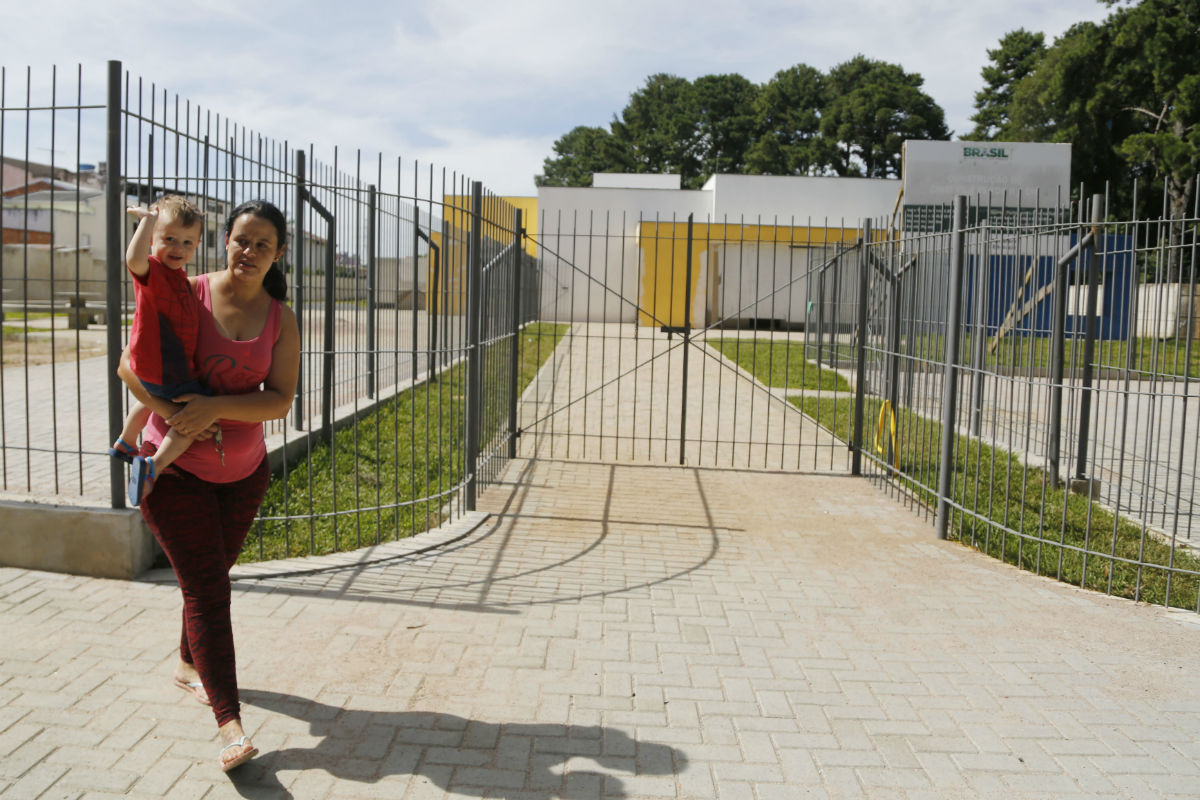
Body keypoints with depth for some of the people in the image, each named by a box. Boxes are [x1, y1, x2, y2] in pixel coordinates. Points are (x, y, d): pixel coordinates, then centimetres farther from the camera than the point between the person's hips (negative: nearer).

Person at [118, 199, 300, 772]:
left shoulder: (281, 319, -3)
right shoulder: (185, 294, -11)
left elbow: (280, 401, -11)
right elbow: (130, 366, -10)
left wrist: (214, 407, -25)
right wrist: (172, 414, -25)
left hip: (243, 471, 4)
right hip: (173, 466, -4)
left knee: (213, 575, 20)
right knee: (206, 588, -8)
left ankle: (188, 665, 46)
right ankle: (229, 723, -7)